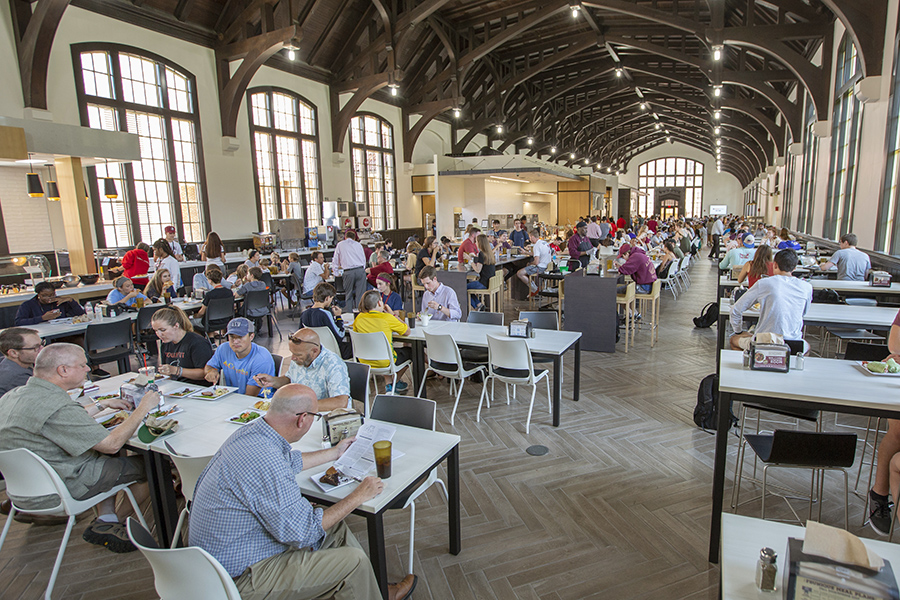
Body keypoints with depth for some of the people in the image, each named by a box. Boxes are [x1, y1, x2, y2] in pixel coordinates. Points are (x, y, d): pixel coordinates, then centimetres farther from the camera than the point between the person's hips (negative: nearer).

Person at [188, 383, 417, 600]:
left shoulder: (251, 431, -5)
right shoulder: (265, 463, -35)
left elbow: (291, 462, 17)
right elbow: (302, 532, -26)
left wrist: (334, 452, 29)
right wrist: (357, 497, -15)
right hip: (239, 577, -9)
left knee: (335, 525, 15)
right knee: (353, 561, -8)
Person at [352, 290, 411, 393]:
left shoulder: (359, 318, -5)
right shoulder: (387, 318, -18)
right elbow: (407, 332, -7)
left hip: (364, 362, 5)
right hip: (384, 362, -5)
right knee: (410, 351, 23)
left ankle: (388, 385, 27)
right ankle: (395, 383, 39)